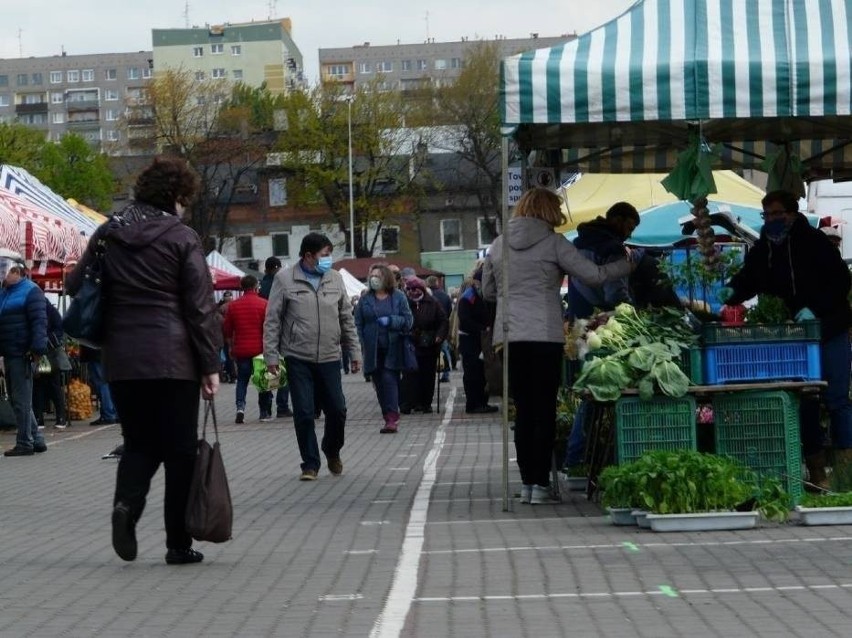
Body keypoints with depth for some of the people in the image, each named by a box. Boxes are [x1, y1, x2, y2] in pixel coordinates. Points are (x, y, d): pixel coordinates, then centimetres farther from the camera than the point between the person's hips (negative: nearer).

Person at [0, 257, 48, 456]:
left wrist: (37, 348, -25)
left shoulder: (30, 291, -7)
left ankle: (25, 443, 1)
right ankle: (36, 440, 19)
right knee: (17, 399, 12)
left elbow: (39, 322, -16)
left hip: (22, 355, -9)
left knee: (21, 400, -5)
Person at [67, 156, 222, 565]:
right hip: (173, 360, -4)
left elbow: (76, 287, 13)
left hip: (121, 361, 4)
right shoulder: (181, 238, -5)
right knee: (180, 451, 5)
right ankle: (178, 544, 8)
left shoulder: (107, 236, 8)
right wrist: (210, 365, -4)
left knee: (139, 443, 16)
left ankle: (126, 502, -12)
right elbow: (200, 307, -7)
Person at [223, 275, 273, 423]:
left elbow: (227, 330, 7)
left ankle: (240, 406, -9)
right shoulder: (264, 304, -6)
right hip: (260, 349, -2)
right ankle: (265, 413, 12)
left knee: (242, 380, 11)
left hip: (241, 350, 2)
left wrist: (231, 347, 20)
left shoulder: (233, 306, 3)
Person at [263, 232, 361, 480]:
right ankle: (310, 464, 11)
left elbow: (347, 318, 13)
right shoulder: (285, 279, -3)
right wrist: (271, 355, -6)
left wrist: (354, 352, 10)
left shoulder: (335, 279, 7)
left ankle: (332, 451, 30)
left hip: (330, 358, 3)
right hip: (298, 358, -3)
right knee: (304, 414, -1)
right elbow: (272, 320, -2)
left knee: (337, 410, 4)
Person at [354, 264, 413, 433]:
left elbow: (408, 320, 1)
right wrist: (361, 343, -5)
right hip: (373, 349, 3)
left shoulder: (398, 297, 3)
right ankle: (389, 418, 13)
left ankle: (392, 418, -16)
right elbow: (358, 324, 7)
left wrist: (390, 321, -14)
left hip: (392, 348, -3)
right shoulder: (365, 299, 8)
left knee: (389, 379, -14)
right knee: (379, 383, 5)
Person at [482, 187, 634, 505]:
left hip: (509, 337, 4)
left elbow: (488, 291, 19)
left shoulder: (499, 244, 11)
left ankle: (527, 482, 9)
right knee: (544, 410, 1)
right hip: (545, 336, -4)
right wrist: (629, 264, 11)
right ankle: (541, 484, -1)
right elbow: (594, 275, -3)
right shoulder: (553, 243, -2)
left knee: (523, 410, 8)